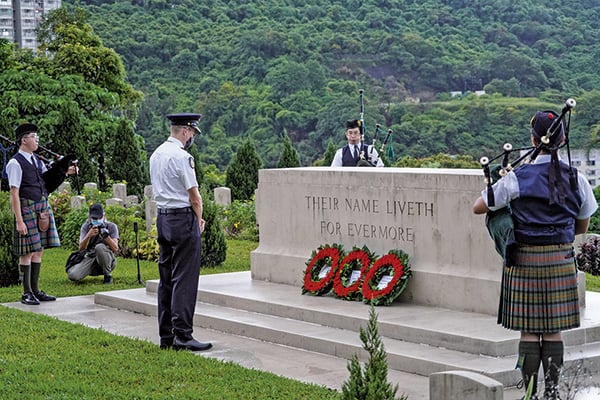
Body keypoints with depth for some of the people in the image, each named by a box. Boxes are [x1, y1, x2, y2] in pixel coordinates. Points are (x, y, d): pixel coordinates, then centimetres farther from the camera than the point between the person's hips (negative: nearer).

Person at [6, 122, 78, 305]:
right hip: (27, 207, -8)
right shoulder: (15, 163, -10)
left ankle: (35, 290, 17)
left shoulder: (36, 160, 14)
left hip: (43, 206, 8)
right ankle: (26, 293, 4)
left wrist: (65, 172, 10)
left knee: (39, 250, 10)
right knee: (27, 251, -4)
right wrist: (19, 220, -19)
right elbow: (14, 194, -14)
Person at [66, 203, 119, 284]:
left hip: (107, 260, -1)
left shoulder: (111, 226, -2)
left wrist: (105, 235, -27)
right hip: (89, 258, 1)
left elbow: (115, 249, -12)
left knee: (100, 247, -35)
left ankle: (108, 275, -15)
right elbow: (81, 248, -9)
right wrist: (89, 235, -28)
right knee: (73, 275, -25)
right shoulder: (86, 226, 3)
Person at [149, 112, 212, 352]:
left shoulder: (156, 155, 13)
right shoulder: (181, 157, -14)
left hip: (163, 218, 9)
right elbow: (194, 197, -13)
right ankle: (182, 335, -8)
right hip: (183, 218, -9)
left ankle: (166, 335, 14)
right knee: (184, 280, -7)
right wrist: (199, 221, 4)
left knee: (166, 278, 11)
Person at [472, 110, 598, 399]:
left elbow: (478, 208, 0)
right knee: (554, 331, 10)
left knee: (529, 332, 3)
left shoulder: (517, 179, -10)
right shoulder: (577, 180, 0)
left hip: (525, 261, -3)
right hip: (561, 262, 3)